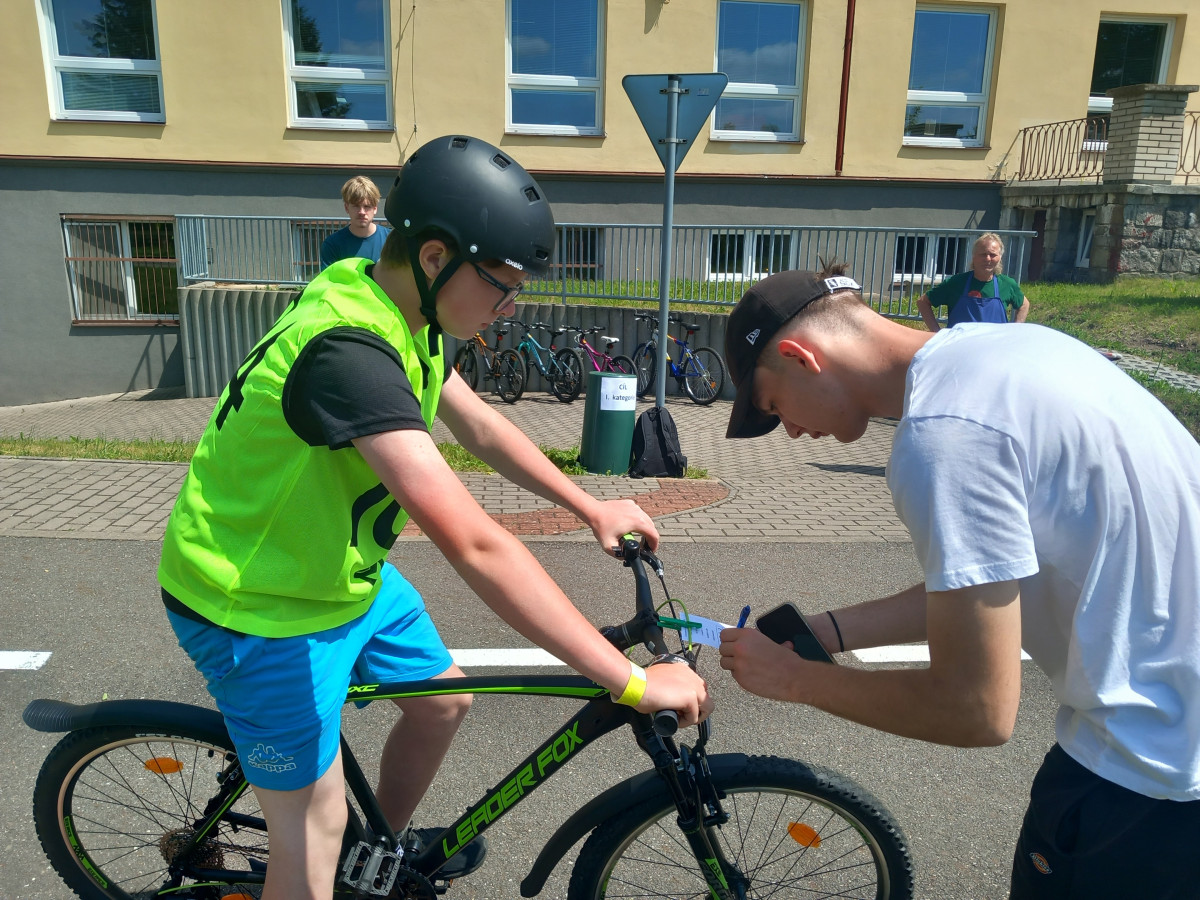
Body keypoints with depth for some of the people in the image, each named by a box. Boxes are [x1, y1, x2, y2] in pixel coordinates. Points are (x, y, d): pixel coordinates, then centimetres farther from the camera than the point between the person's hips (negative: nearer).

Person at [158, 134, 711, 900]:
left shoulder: (397, 314, -4)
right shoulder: (349, 349, -35)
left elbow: (480, 425, 8)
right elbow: (476, 547, -41)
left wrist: (593, 508, 7)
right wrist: (633, 683, -37)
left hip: (344, 573, 9)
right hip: (261, 608, -9)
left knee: (443, 702, 20)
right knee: (313, 831, 2)